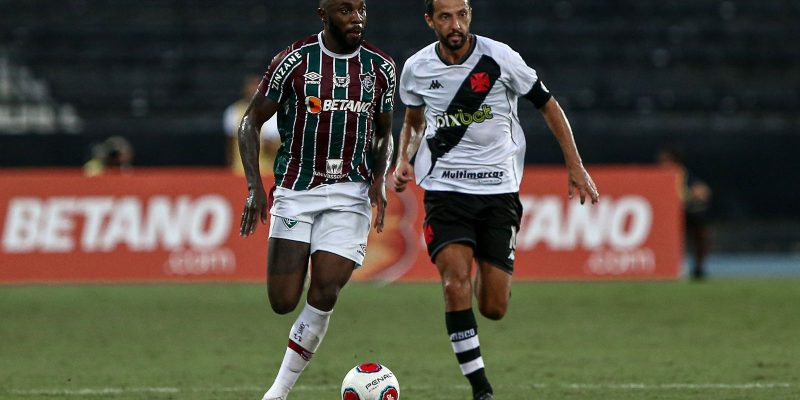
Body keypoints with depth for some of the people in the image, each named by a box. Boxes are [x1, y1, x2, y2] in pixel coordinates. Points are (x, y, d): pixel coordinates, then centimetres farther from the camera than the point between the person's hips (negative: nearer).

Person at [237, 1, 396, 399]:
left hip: (349, 195, 1)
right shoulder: (295, 61, -6)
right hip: (295, 191, -1)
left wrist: (379, 179, -1)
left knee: (324, 296, -12)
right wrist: (255, 186, -10)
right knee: (283, 302, -8)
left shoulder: (380, 67, 4)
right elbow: (251, 122, 1)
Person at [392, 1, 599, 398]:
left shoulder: (499, 59, -7)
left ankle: (485, 275, 37)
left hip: (498, 190, -1)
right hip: (445, 190, 1)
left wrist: (575, 166, 3)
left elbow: (548, 106, 4)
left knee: (494, 308, -2)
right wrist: (404, 160, 1)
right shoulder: (416, 69, 0)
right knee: (456, 285, -22)